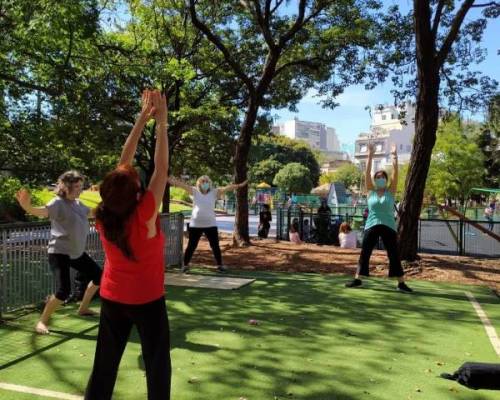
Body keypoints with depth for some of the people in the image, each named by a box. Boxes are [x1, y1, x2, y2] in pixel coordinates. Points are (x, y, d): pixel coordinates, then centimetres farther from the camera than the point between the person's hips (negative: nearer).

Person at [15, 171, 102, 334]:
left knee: (99, 275, 16)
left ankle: (83, 308, 35)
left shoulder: (78, 204, 6)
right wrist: (27, 206, -59)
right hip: (59, 253, -9)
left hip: (77, 252, 9)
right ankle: (42, 321, 3)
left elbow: (93, 212, 26)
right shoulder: (58, 202, -19)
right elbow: (42, 211, -39)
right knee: (64, 290, -19)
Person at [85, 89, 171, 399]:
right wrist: (161, 121, -11)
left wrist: (142, 119, -2)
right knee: (157, 367, 9)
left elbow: (124, 164, -5)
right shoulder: (144, 216, -23)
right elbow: (162, 169, -18)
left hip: (113, 299, 5)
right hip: (147, 301, -5)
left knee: (104, 365, 14)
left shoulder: (103, 217, -9)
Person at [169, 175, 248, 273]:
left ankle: (220, 265, 20)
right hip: (195, 225, -1)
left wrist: (238, 186, -20)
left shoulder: (214, 192, 1)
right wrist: (173, 181, -24)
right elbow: (183, 185, -10)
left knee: (215, 246, 7)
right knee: (191, 246, 7)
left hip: (210, 224, 1)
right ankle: (185, 265, 21)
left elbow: (225, 188, -9)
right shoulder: (195, 191, 1)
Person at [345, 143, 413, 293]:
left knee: (394, 255, 1)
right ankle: (357, 279, 12)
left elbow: (395, 173, -5)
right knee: (364, 253, 3)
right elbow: (367, 173, -5)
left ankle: (401, 283, 6)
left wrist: (394, 157, -12)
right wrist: (370, 156, -13)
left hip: (389, 227, 0)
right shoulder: (371, 191, 5)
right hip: (371, 226, 1)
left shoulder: (391, 192, 5)